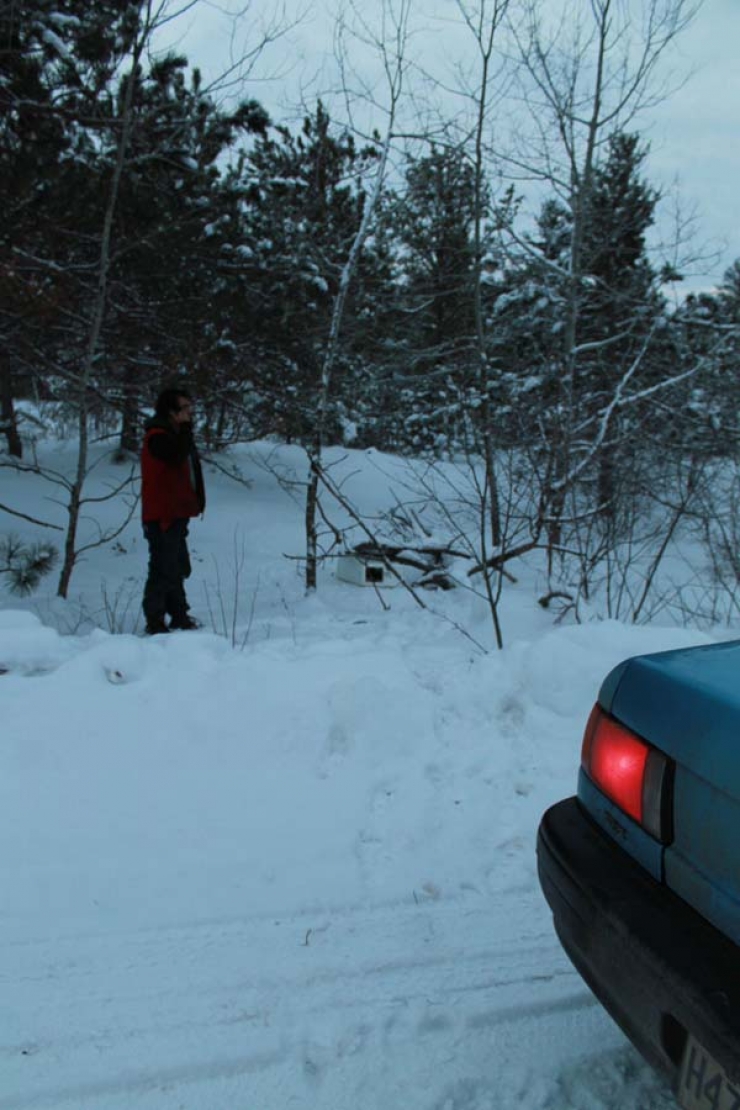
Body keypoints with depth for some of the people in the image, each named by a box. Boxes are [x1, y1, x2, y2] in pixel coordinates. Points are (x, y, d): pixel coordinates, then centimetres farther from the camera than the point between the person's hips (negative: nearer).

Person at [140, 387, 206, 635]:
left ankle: (179, 616, 26)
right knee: (163, 570, -7)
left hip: (176, 514, 10)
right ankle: (155, 621, 1)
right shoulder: (158, 438, -14)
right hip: (162, 517, -10)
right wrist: (186, 429, -22)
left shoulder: (175, 435, 17)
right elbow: (177, 456, -34)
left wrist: (194, 503, 18)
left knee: (178, 568, 16)